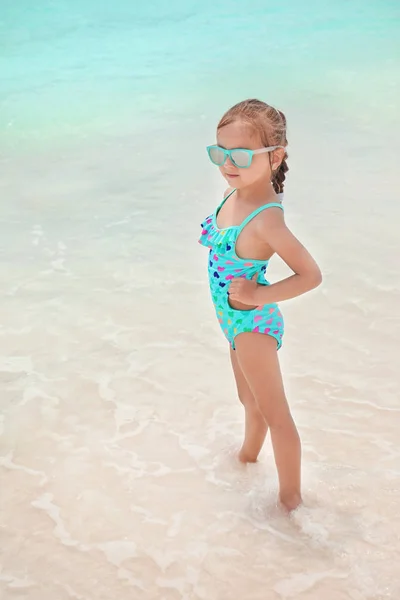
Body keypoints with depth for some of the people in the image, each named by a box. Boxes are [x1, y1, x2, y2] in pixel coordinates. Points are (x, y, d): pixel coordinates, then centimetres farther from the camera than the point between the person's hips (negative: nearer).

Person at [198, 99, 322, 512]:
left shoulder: (266, 219, -30)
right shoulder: (233, 192, -6)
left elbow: (311, 275, -27)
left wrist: (260, 296, -29)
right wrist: (211, 235, -2)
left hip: (253, 323, -8)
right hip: (238, 321, 9)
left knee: (275, 414, 8)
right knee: (250, 400, 31)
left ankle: (290, 498, 24)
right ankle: (248, 455, 55)